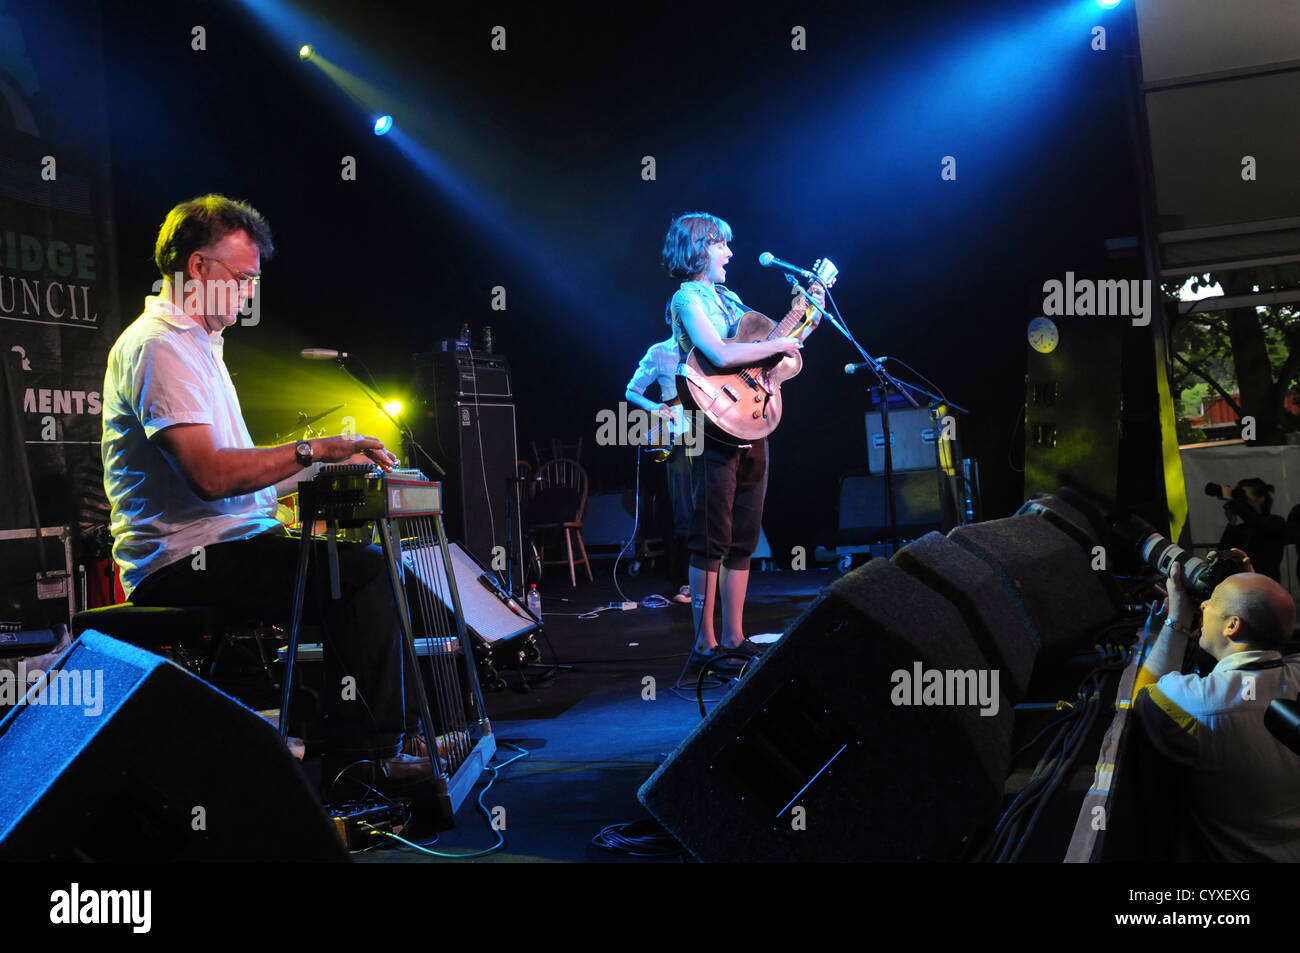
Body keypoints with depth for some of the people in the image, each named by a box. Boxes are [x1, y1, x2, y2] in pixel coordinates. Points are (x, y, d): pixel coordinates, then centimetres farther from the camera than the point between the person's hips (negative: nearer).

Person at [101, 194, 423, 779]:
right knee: (362, 570, -27)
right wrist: (314, 451, -20)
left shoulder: (198, 343, 23)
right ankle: (370, 753, -18)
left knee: (365, 561, 13)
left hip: (224, 543, 11)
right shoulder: (157, 345, -12)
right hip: (182, 563, -11)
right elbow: (211, 474, -24)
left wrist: (323, 468, 14)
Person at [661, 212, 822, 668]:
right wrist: (779, 344, -13)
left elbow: (767, 352, 26)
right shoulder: (687, 298, -6)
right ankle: (705, 644, -1)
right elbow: (721, 355, -23)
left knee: (744, 540, 10)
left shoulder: (728, 297, 19)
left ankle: (734, 637, 16)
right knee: (712, 542, -6)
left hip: (752, 427, 9)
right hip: (715, 428, -9)